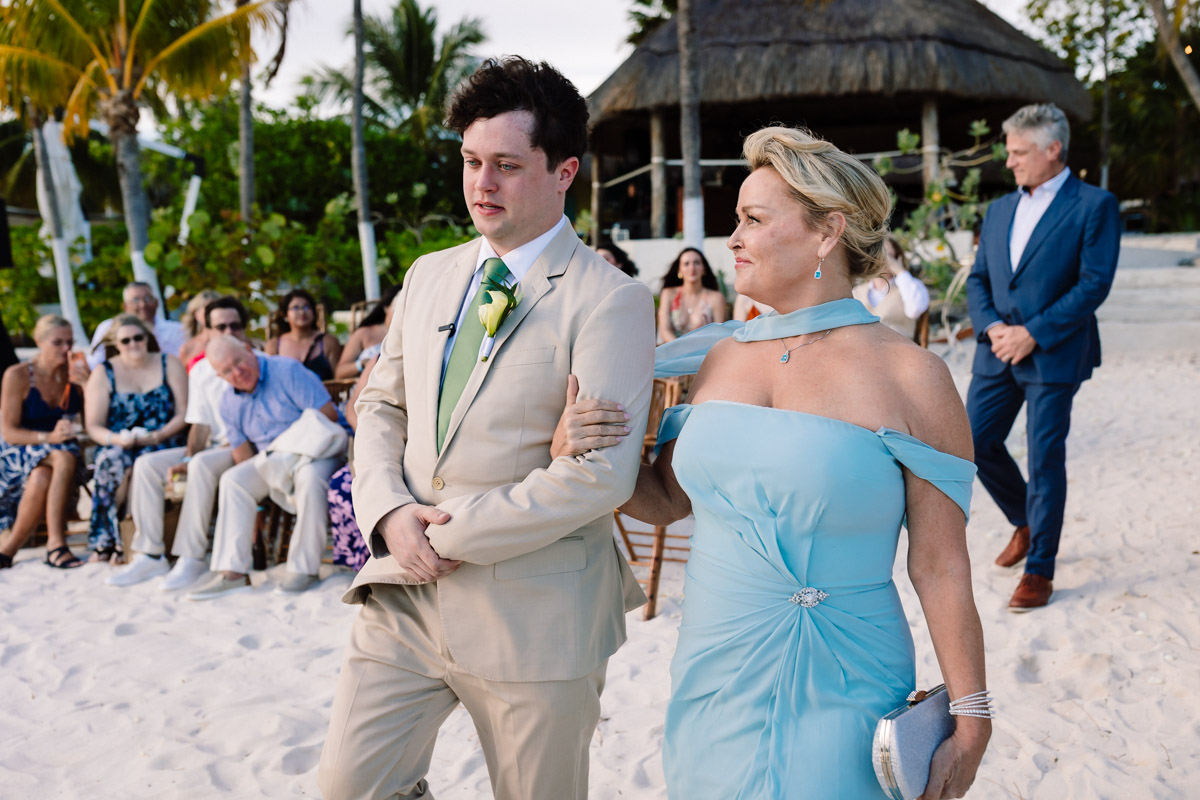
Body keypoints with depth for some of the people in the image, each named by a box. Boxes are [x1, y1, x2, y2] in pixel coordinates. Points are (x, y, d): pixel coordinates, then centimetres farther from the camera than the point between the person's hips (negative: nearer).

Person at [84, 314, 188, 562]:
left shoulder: (170, 365, 8)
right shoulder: (103, 374, 9)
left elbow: (183, 415, 1)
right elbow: (94, 427, 3)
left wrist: (156, 436, -16)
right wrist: (116, 439, -19)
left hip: (161, 446, -1)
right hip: (117, 446, 1)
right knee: (112, 459, -34)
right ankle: (110, 540, -25)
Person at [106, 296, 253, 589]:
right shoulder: (200, 370, 13)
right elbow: (200, 424, 10)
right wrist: (187, 458, -10)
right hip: (214, 447, 6)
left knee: (203, 464, -35)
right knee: (146, 464, -11)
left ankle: (192, 557, -30)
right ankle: (150, 555, -10)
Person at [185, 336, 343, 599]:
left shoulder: (287, 370, -12)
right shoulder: (229, 402, 6)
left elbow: (328, 415, -18)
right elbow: (243, 455, 4)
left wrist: (294, 446, -24)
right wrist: (250, 506, -7)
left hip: (318, 451, -6)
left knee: (310, 477, -37)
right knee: (232, 480, -14)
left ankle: (304, 568, -27)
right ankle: (233, 572, -15)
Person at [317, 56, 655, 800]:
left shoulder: (611, 301, -13)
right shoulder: (429, 276, 9)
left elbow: (601, 474, -20)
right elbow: (383, 404, 14)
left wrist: (451, 534, -16)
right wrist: (388, 511, -5)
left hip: (533, 616, -5)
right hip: (406, 591, 5)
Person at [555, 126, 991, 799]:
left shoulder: (911, 377, -11)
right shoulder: (724, 357, 3)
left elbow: (941, 571, -9)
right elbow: (668, 498, 12)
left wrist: (970, 722, -7)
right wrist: (577, 455, -5)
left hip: (837, 699, -5)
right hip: (713, 685, 5)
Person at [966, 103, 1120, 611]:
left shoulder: (1094, 206, -4)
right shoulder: (999, 210, 15)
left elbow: (1095, 283, -11)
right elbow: (977, 279, 13)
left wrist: (1033, 333, -16)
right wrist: (991, 326, -6)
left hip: (1054, 354, -6)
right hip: (998, 353, 6)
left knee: (1045, 458, -2)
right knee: (975, 441, 6)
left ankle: (1040, 569, 10)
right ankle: (1025, 521, 32)